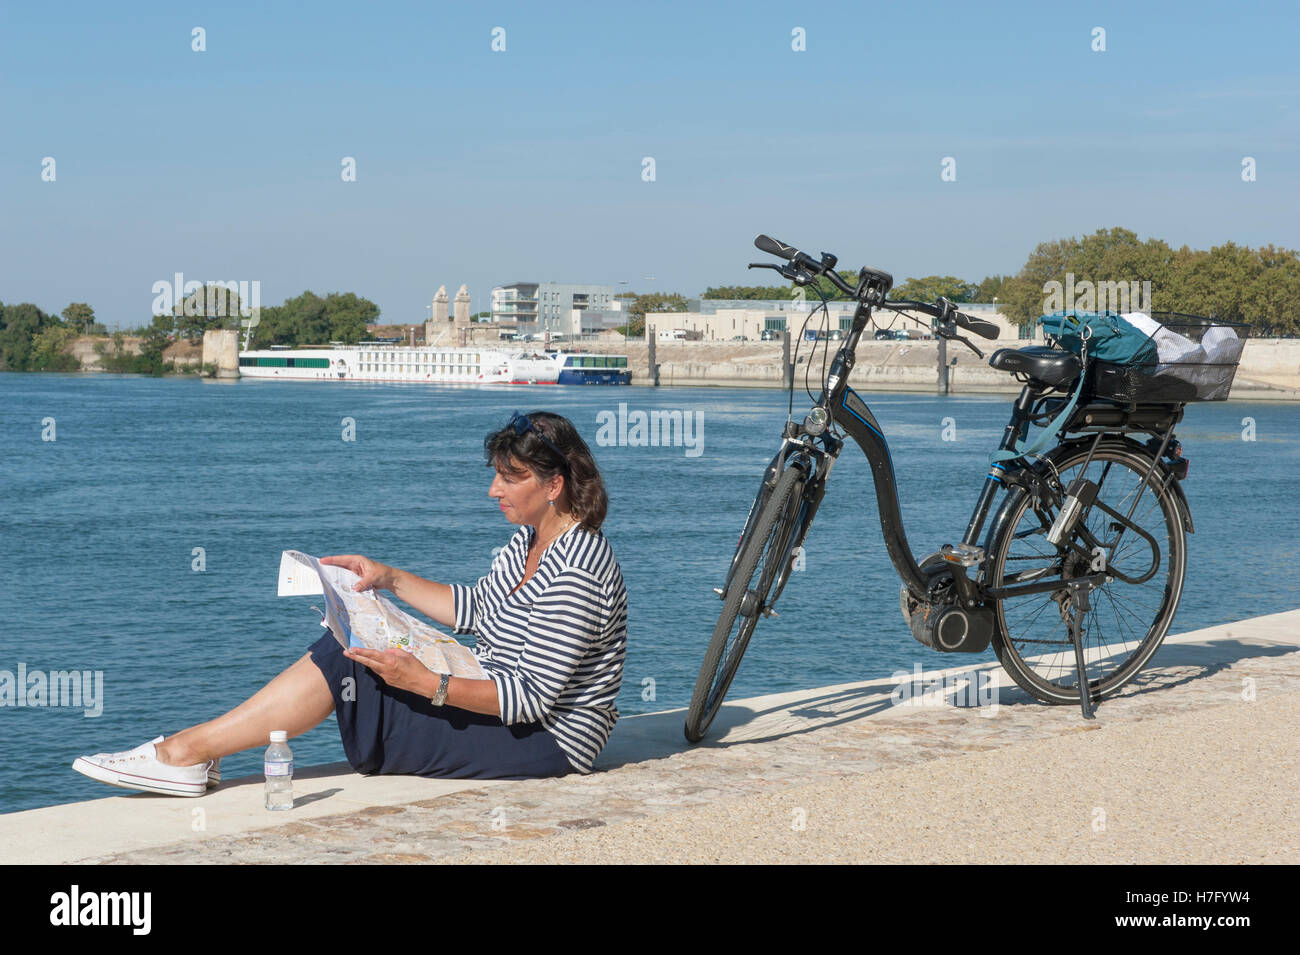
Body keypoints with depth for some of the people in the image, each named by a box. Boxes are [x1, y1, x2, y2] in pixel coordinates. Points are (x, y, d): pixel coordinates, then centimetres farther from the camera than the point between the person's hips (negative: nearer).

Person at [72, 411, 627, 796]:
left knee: (351, 672, -15)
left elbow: (532, 698, -27)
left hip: (546, 738, -10)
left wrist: (426, 684, -33)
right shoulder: (531, 539, 8)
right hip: (496, 702, 10)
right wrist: (389, 579, 12)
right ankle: (189, 756, -3)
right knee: (348, 647, 0)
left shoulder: (575, 575, -23)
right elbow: (474, 610, 20)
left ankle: (185, 751, -8)